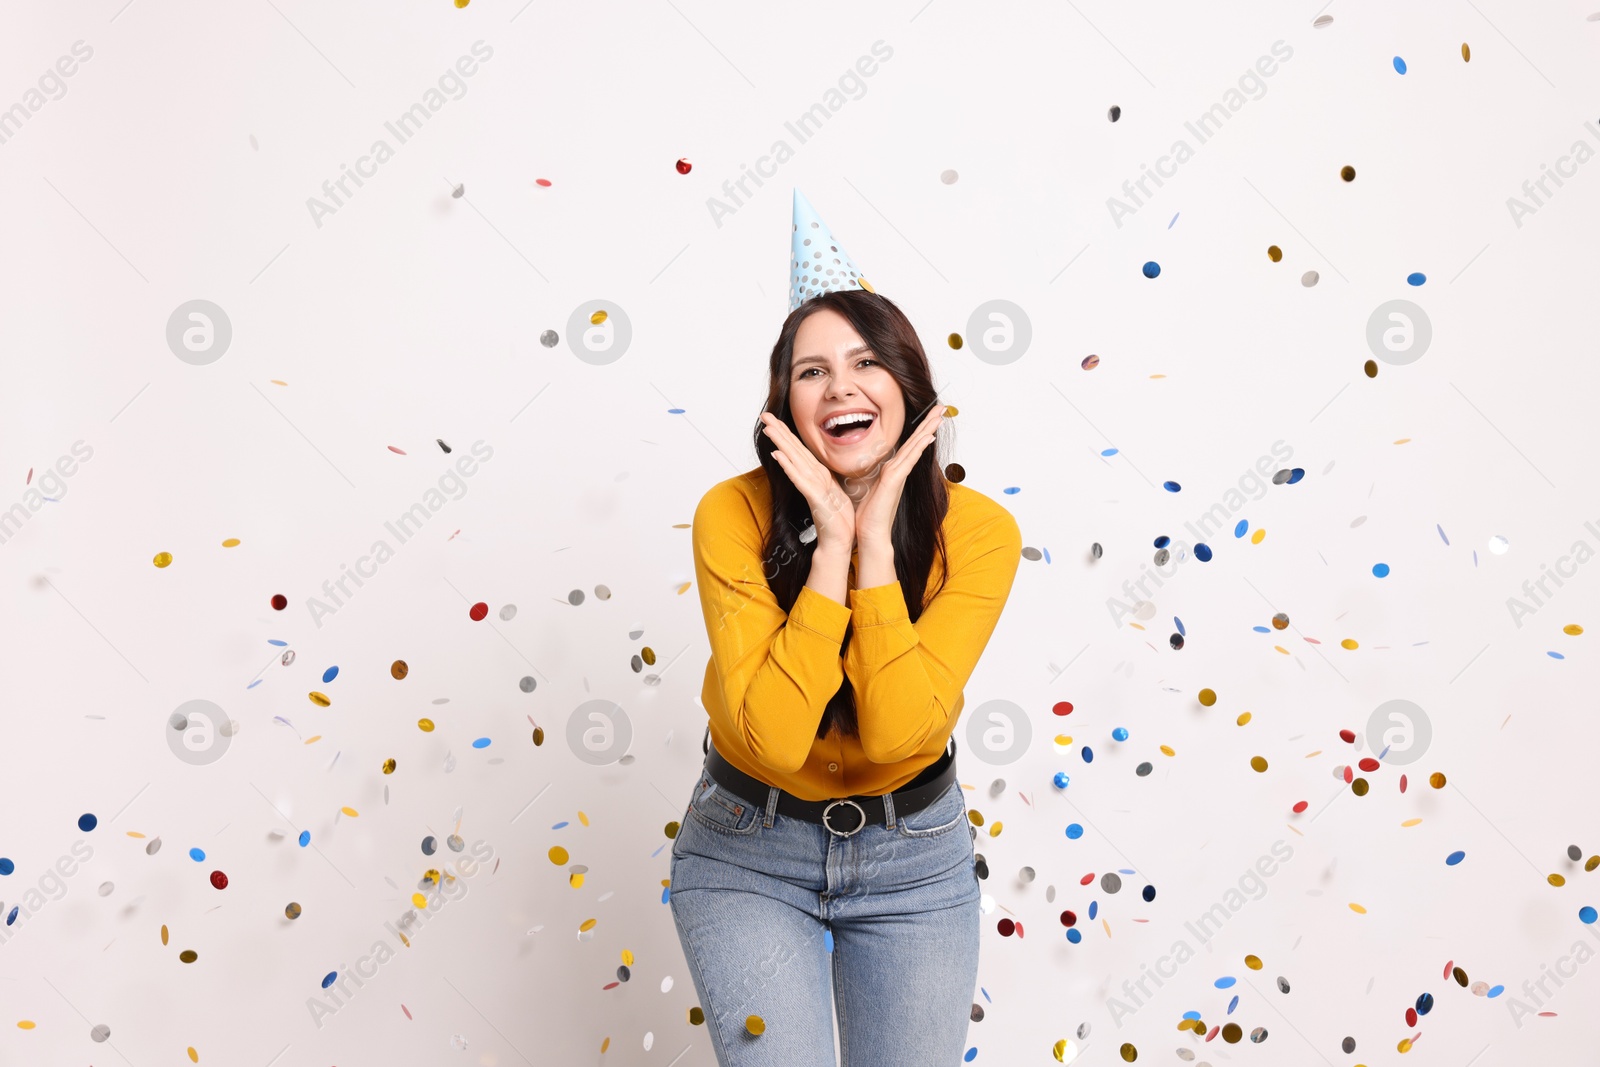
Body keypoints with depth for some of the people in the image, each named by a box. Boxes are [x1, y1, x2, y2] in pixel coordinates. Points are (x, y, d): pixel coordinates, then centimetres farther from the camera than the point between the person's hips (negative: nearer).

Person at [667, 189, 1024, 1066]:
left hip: (912, 851, 2)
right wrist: (832, 540, -30)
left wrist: (876, 538, -29)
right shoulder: (733, 515, -20)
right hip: (748, 847, -1)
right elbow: (775, 735, -29)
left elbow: (897, 729, -27)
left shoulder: (979, 530, -17)